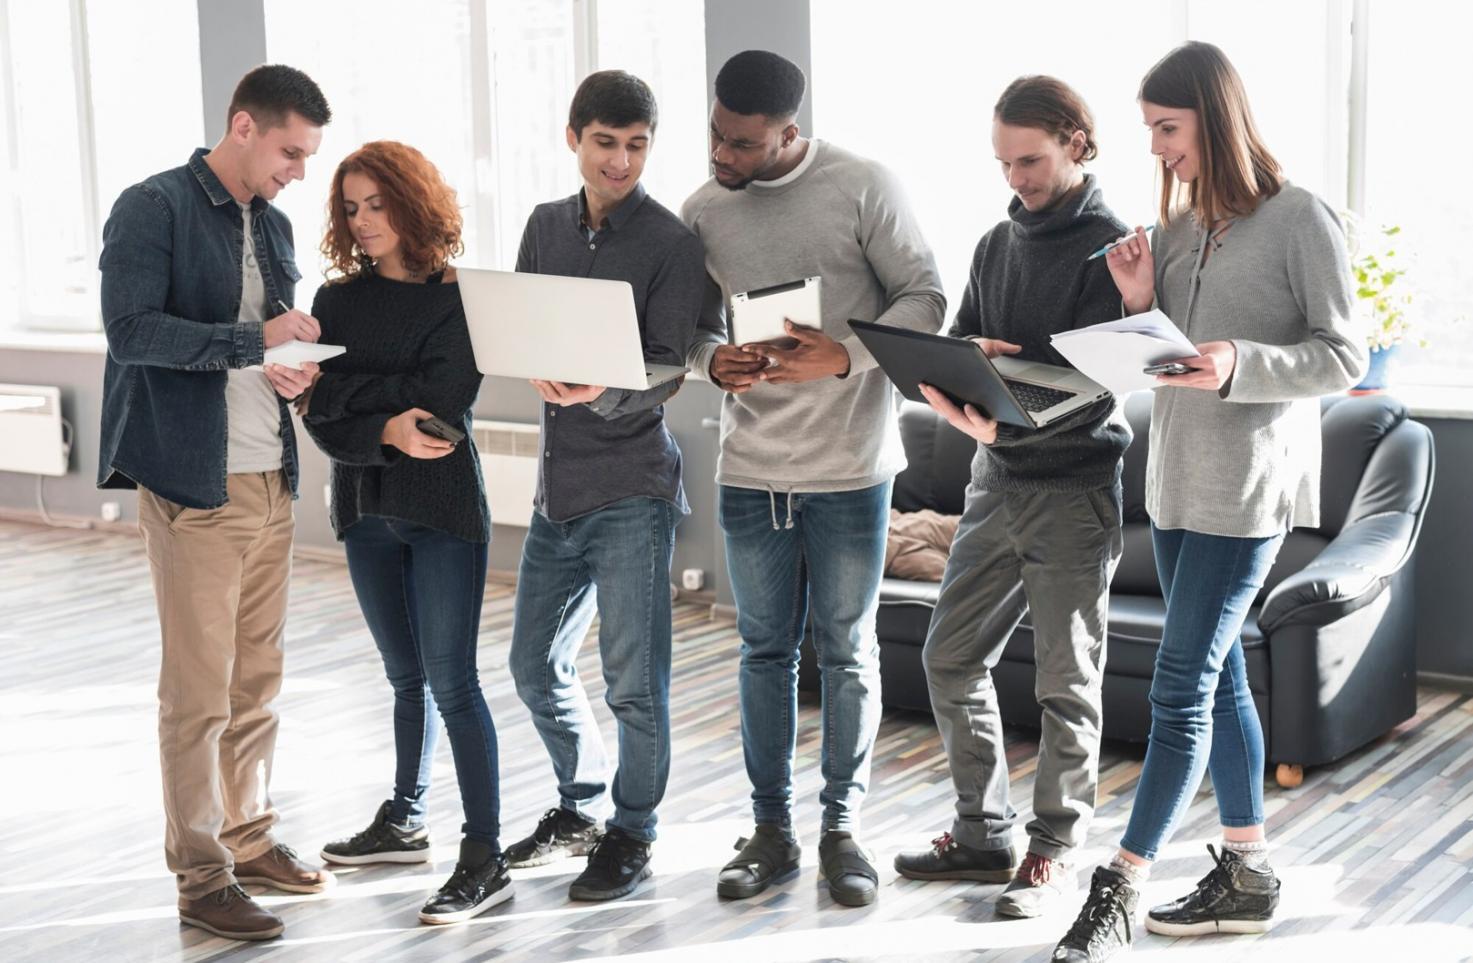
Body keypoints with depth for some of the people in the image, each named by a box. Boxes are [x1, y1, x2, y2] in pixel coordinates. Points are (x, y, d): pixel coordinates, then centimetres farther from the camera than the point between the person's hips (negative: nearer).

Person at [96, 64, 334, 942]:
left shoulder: (274, 226, 15)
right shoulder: (154, 209, -7)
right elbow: (130, 330, -17)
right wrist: (253, 339, -22)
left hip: (271, 481, 7)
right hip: (194, 484, -7)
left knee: (259, 677, 13)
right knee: (201, 687, -2)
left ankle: (249, 837, 26)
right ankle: (202, 876, 6)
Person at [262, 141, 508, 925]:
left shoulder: (461, 299, -5)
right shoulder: (339, 301, 7)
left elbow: (440, 398, -17)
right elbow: (323, 425, -2)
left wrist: (327, 387, -14)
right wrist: (386, 430, -21)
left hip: (443, 507, -5)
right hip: (367, 508, 5)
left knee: (451, 679, -7)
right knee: (406, 675, 16)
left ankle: (485, 857, -4)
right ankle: (405, 822, 30)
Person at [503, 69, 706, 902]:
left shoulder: (672, 243, -7)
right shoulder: (547, 226, 11)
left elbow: (667, 372, -12)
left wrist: (601, 390, -31)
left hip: (632, 487, -6)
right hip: (560, 481, 7)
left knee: (634, 681, -2)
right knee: (537, 663, 16)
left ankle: (632, 834, 17)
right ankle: (582, 807, 36)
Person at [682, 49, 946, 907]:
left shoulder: (863, 187, -9)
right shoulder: (704, 210, 3)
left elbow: (926, 296, -7)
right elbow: (688, 324, 11)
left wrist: (847, 355, -23)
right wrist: (712, 361, -13)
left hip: (849, 465, -3)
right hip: (751, 468, 3)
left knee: (847, 651, 6)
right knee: (766, 649, 11)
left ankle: (843, 828, 20)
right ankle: (773, 828, 22)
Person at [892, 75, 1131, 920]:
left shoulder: (1111, 247, -9)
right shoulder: (998, 245, 13)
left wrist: (1007, 420, -33)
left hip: (1074, 487, -7)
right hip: (998, 479, 7)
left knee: (1067, 684, 1)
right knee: (951, 657, 10)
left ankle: (1056, 851, 13)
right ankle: (984, 834, 23)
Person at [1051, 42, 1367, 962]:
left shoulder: (1300, 219, -9)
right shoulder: (1176, 225, 11)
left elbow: (1345, 358, -10)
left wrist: (1240, 364, -24)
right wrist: (1139, 304, -5)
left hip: (1250, 486, -7)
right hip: (1176, 478, 8)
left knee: (1182, 686, -7)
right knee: (1219, 677, 13)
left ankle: (1118, 889, -1)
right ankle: (1248, 874, 25)